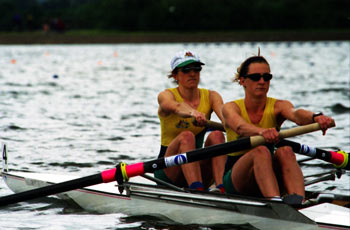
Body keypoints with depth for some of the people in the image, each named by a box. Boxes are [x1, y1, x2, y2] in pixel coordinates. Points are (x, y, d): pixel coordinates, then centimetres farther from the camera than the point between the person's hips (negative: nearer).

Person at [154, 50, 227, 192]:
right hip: (168, 171, -3)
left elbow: (225, 116, -18)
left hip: (200, 171, 3)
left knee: (216, 135, -25)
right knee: (186, 136, -31)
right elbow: (177, 107, -30)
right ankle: (198, 190, -48)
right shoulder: (166, 96, -4)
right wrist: (193, 113, -55)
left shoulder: (211, 96, 5)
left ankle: (221, 187, -41)